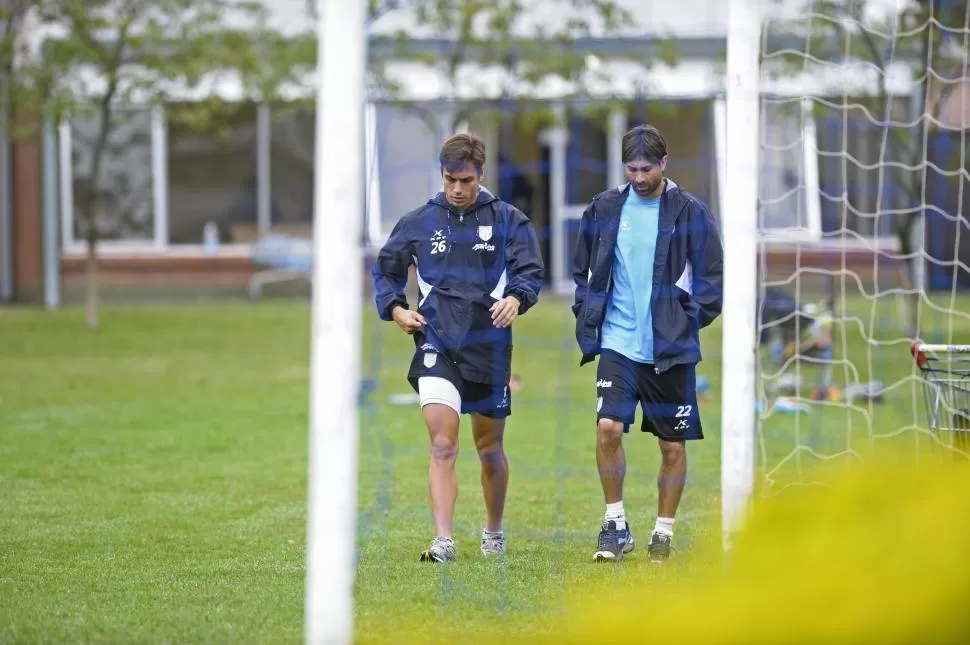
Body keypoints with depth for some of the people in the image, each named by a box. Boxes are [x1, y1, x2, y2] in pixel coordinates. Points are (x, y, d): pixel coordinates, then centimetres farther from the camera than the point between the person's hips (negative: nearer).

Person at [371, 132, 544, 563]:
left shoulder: (507, 221, 3)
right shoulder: (419, 222, 5)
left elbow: (531, 271, -3)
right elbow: (385, 270, 15)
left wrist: (516, 298, -24)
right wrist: (395, 309, -2)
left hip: (489, 346, 1)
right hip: (437, 345, -1)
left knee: (490, 448, 14)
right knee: (442, 446, -15)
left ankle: (494, 531, 34)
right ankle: (443, 541, -21)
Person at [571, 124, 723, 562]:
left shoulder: (690, 212, -2)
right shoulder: (604, 209, 5)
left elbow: (711, 279, 2)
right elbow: (584, 271, 16)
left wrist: (690, 321, -7)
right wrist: (588, 317, 5)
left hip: (671, 348, -1)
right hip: (618, 342, 1)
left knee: (673, 445, 4)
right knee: (608, 427, -16)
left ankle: (663, 533, 19)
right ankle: (616, 524, -2)